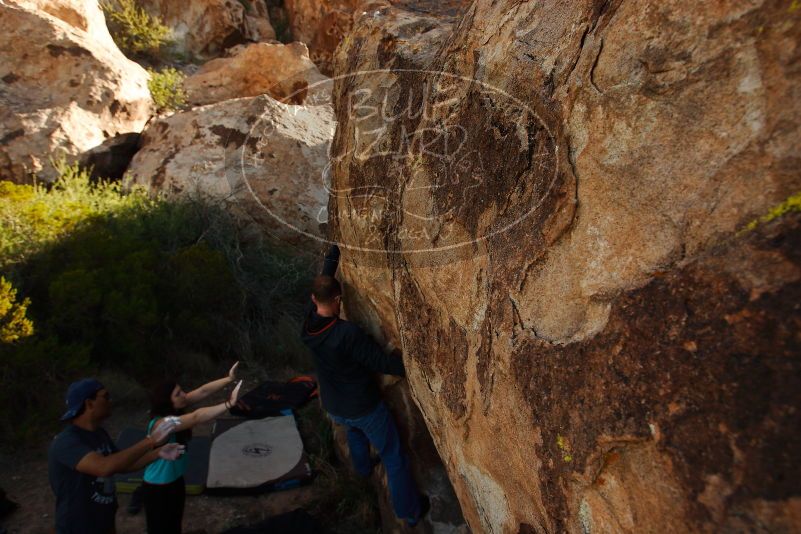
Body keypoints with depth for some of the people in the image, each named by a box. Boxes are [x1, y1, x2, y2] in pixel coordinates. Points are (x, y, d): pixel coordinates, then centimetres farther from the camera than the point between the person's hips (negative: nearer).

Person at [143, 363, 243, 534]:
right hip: (157, 489, -8)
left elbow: (203, 391, -15)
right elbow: (196, 417, -47)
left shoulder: (176, 409, -10)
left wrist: (230, 378, -26)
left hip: (176, 482, 8)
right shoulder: (161, 424, -34)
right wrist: (229, 404, -52)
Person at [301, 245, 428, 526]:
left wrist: (333, 254, 11)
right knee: (394, 458, 13)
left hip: (334, 407, 7)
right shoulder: (348, 333, -34)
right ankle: (410, 511, 28)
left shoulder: (308, 322, -15)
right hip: (364, 407, -7)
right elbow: (382, 362, -26)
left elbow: (322, 284, 1)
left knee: (353, 428, 41)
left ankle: (362, 467, 63)